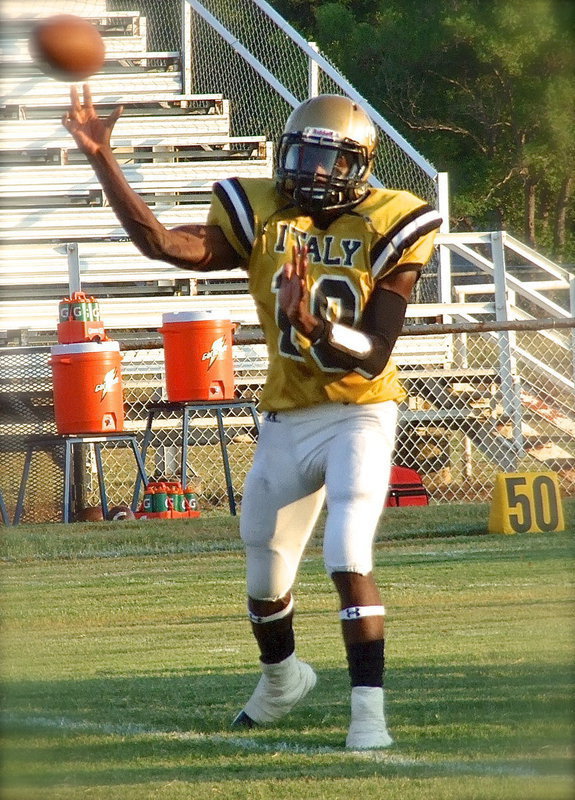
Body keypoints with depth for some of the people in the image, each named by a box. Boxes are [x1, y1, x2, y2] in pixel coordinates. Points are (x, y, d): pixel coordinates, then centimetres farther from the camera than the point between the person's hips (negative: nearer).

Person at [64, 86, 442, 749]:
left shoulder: (384, 230, -11)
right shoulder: (263, 218, -4)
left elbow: (374, 355, -18)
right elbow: (161, 243, -18)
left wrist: (311, 322, -36)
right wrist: (100, 159, -26)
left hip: (358, 415, -4)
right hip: (285, 421, 4)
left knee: (348, 557, -23)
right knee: (265, 574, 18)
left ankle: (369, 709, -19)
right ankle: (281, 677, 47)